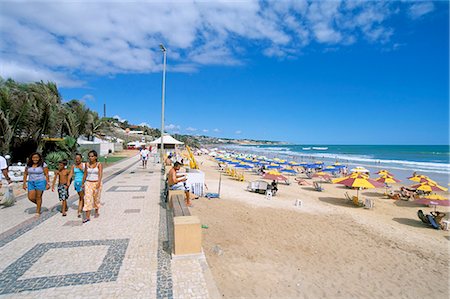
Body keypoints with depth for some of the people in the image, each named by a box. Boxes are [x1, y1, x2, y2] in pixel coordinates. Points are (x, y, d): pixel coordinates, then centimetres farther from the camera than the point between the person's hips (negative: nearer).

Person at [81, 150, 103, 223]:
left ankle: (96, 212, 35)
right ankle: (87, 217, -6)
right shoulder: (87, 164, 2)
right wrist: (83, 183, 15)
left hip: (97, 183, -2)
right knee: (87, 199, -7)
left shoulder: (99, 165, -8)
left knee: (96, 198, 12)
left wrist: (98, 184, -29)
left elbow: (100, 175, -18)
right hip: (88, 183, 2)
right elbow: (85, 174, 12)